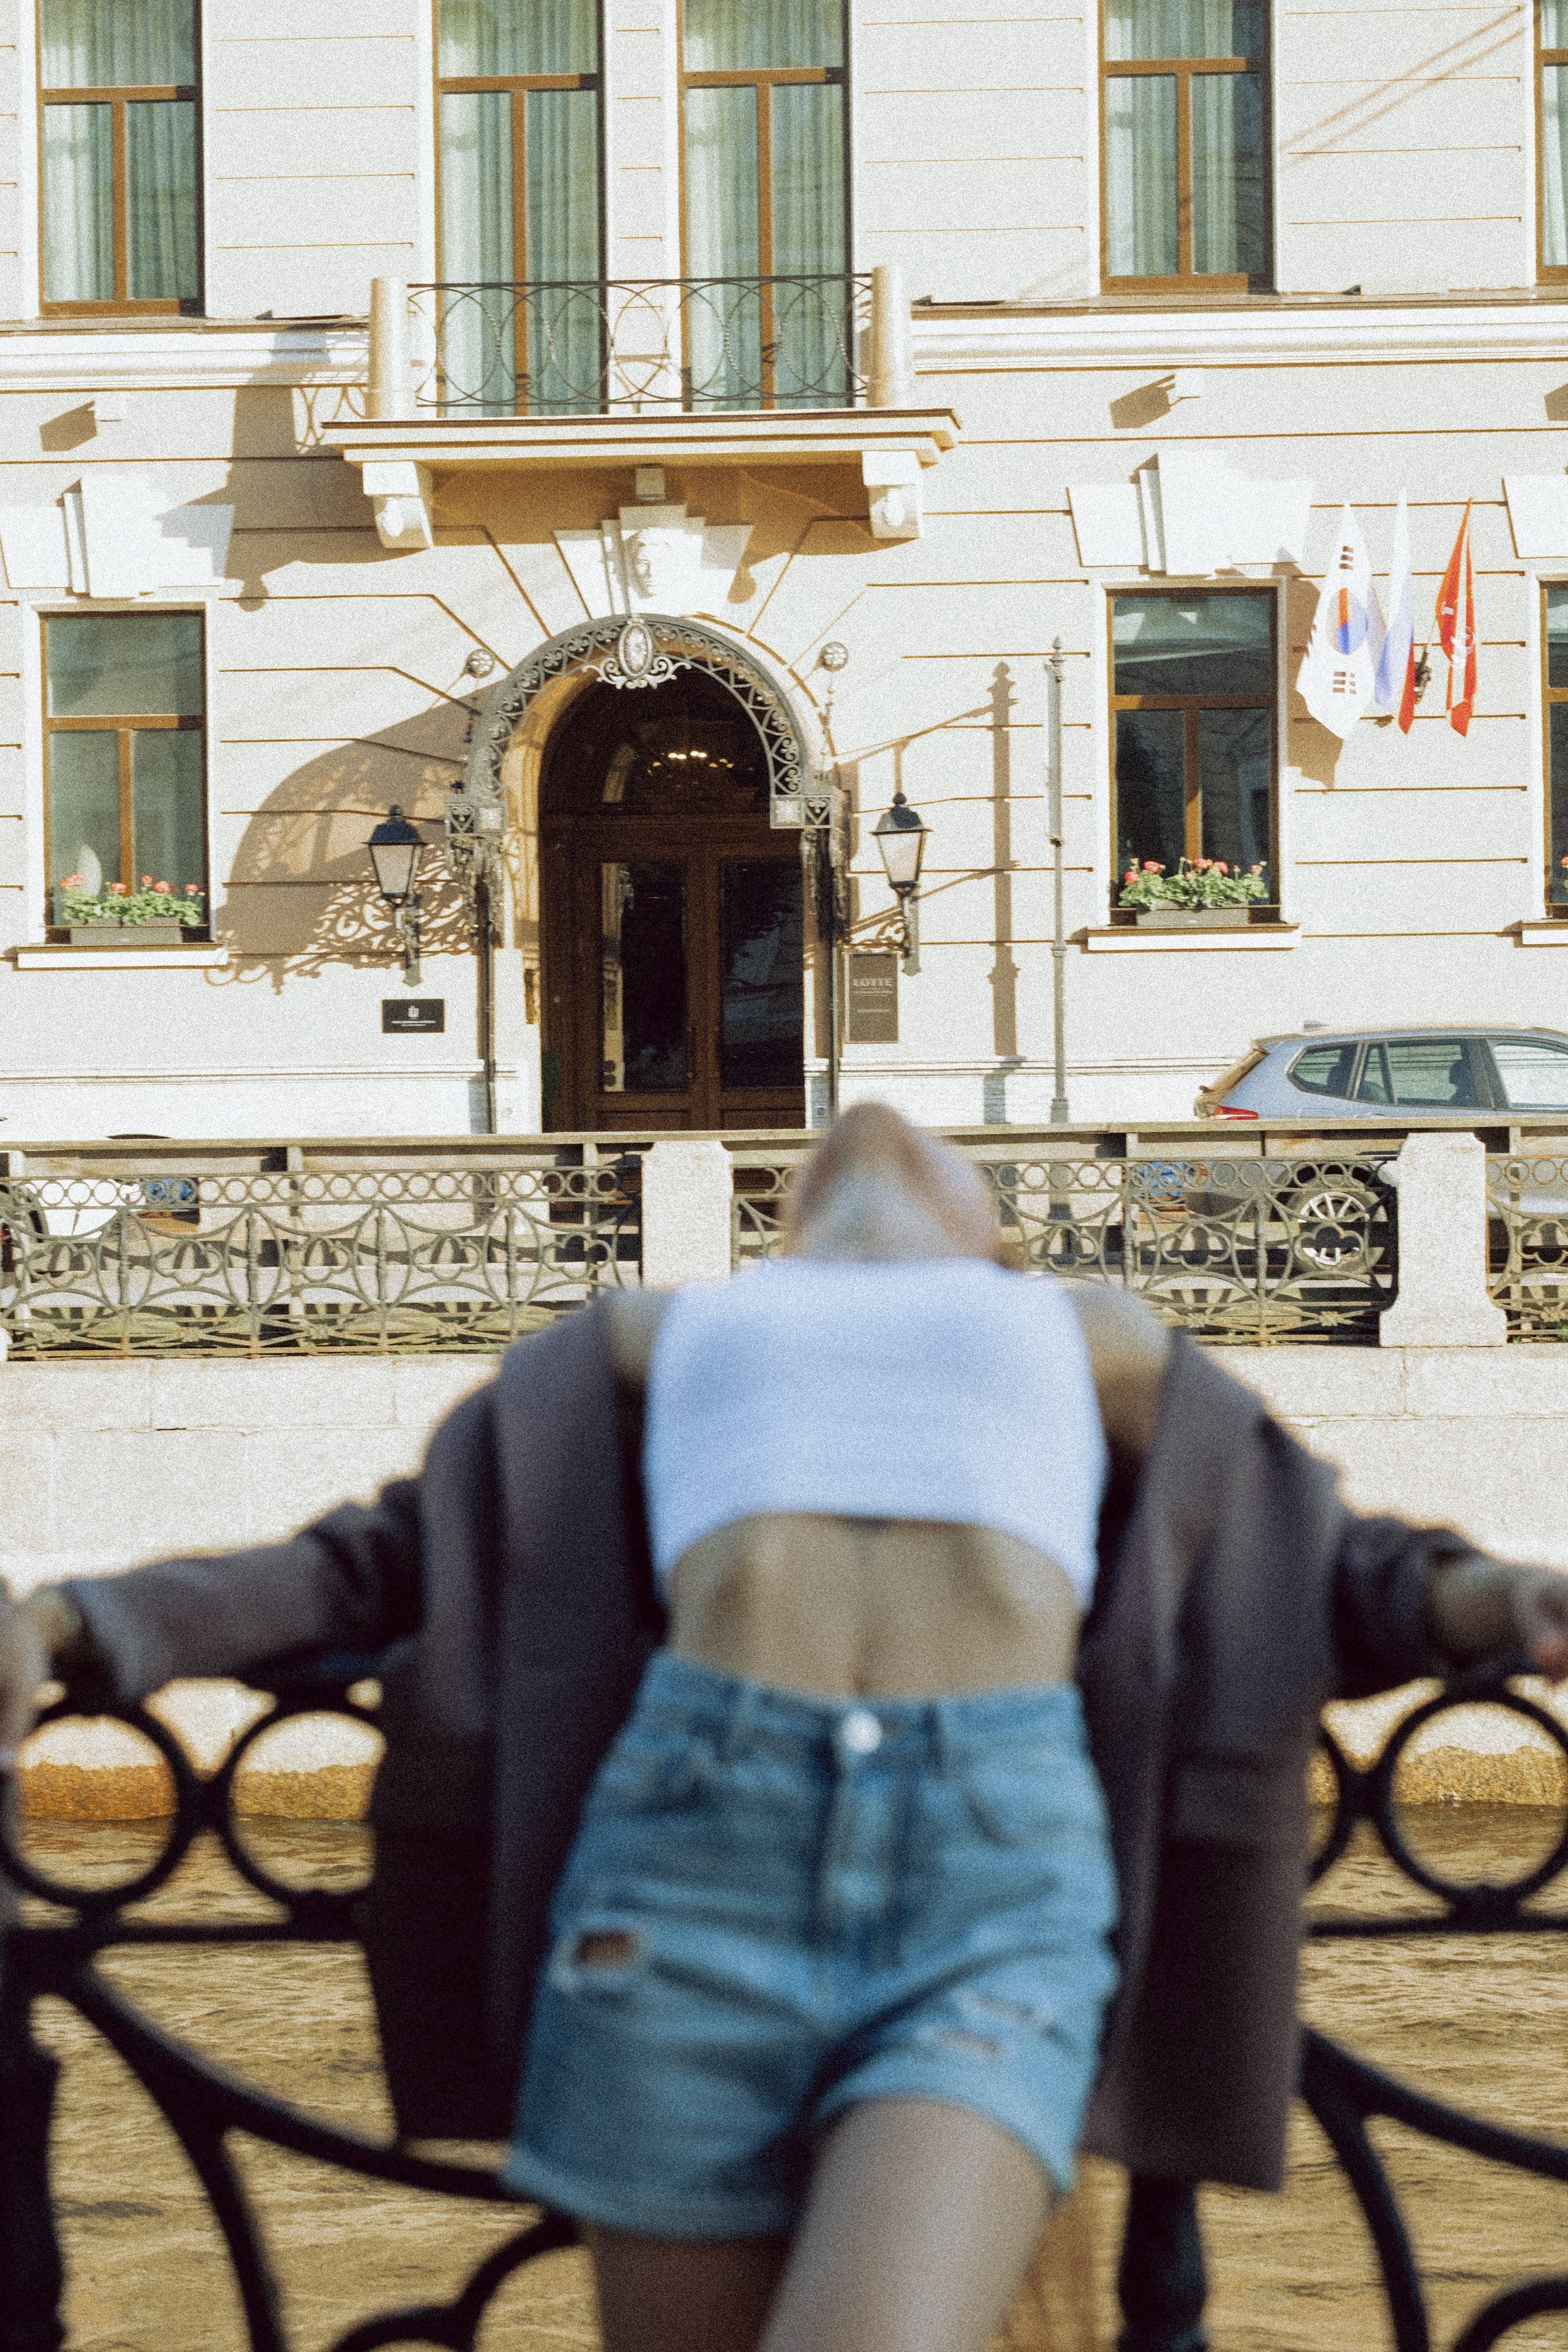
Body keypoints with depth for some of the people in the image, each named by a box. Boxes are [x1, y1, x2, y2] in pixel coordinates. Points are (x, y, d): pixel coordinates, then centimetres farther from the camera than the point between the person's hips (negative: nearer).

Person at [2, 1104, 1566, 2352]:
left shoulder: (1095, 1343, 32)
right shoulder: (645, 1345, 31)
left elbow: (1319, 1570, 26)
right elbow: (392, 1557, 24)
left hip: (1002, 1868, -1)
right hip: (696, 1844, 1)